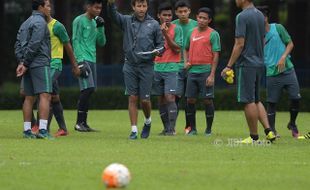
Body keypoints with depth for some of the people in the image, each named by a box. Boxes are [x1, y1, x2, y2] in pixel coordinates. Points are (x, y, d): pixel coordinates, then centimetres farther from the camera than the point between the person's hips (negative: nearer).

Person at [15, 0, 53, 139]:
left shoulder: (25, 23, 19)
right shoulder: (40, 22, -8)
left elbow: (18, 44, 11)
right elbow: (34, 45, -15)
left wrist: (21, 62, 1)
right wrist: (25, 64, -11)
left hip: (29, 66, 9)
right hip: (40, 64, -9)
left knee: (29, 98, 9)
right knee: (45, 95, -11)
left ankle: (27, 130, 7)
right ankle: (42, 129, -21)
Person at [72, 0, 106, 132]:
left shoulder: (95, 22, 19)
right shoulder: (79, 21, -4)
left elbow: (101, 43, 19)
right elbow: (75, 41, -10)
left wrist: (100, 28, 5)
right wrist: (80, 61, -18)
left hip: (92, 60, 8)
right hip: (83, 60, -8)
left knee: (89, 91, 4)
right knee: (87, 89, -16)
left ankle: (83, 123, 7)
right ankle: (79, 123, -12)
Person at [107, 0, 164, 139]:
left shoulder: (154, 24, 4)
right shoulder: (126, 21, 4)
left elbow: (161, 44, 8)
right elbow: (113, 14, -14)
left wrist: (158, 51, -15)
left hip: (146, 66, -1)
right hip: (130, 66, 1)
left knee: (144, 99, 0)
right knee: (132, 98, -1)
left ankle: (148, 121, 29)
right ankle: (134, 130, 3)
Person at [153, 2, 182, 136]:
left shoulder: (176, 29, -1)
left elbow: (177, 49, -9)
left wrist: (166, 34, -15)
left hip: (171, 68, -5)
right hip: (157, 68, 5)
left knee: (170, 97, -14)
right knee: (161, 100, 6)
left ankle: (172, 128, -14)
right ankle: (166, 128, 12)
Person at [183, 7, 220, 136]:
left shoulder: (213, 34, -4)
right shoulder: (192, 33, 12)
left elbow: (216, 55, -7)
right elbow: (186, 49, 26)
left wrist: (212, 75, -14)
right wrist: (186, 62, 6)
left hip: (206, 71, -5)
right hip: (192, 71, 5)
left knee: (207, 100, -3)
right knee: (190, 100, 4)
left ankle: (209, 129, 6)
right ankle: (192, 128, 13)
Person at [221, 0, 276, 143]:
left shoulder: (242, 17, -14)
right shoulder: (260, 15, 12)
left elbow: (239, 44, -17)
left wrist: (229, 66, -13)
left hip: (246, 65, -8)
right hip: (259, 64, 8)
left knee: (249, 101, -3)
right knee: (256, 100, 15)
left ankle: (254, 136, 0)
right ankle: (268, 130, 3)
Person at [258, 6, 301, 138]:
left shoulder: (278, 28, 0)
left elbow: (290, 44, 4)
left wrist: (283, 58, -10)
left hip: (287, 69, 0)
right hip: (272, 73, 0)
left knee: (295, 98, -3)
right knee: (271, 102, -2)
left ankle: (292, 124, 19)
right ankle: (272, 130, 10)